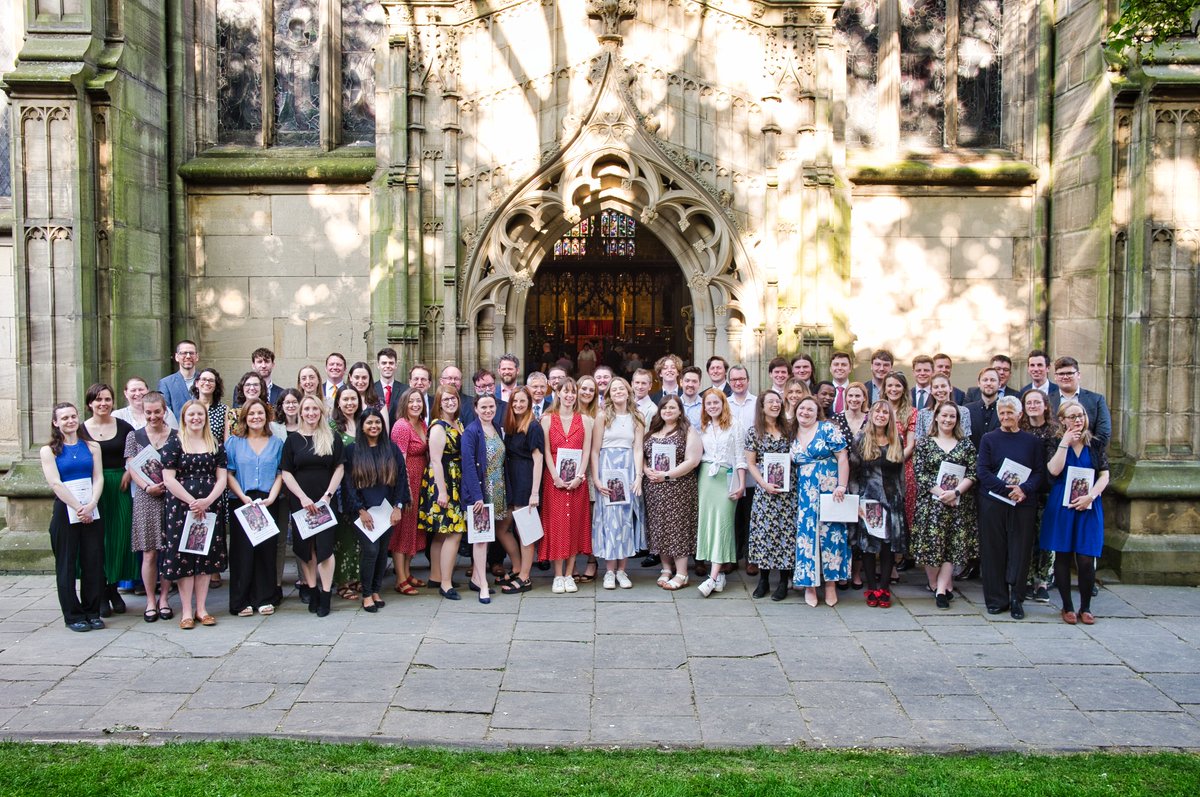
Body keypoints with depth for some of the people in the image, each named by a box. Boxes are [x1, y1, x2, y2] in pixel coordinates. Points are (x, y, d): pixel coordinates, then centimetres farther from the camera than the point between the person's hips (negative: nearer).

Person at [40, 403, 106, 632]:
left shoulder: (91, 447, 10)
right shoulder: (49, 450, 2)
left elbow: (98, 478, 3)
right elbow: (56, 484, -7)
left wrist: (90, 505, -12)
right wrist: (78, 507, -13)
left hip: (91, 510, 2)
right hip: (65, 510, -2)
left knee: (94, 561, 2)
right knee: (67, 564, 3)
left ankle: (92, 612, 12)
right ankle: (73, 615, 11)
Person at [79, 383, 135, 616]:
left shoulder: (123, 427, 3)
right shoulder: (81, 430, 2)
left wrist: (129, 472, -5)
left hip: (119, 487, 1)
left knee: (119, 538, 3)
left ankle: (114, 588, 16)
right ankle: (100, 592, 10)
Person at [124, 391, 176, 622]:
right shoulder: (134, 436, 8)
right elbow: (131, 468, 3)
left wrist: (168, 483, -13)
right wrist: (147, 486, -13)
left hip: (171, 497, 0)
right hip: (145, 499, 0)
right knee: (149, 553, 1)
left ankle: (164, 598, 15)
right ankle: (150, 601, 12)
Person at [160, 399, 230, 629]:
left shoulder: (216, 444, 9)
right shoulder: (174, 443, 0)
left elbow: (222, 478, 5)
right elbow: (168, 479, -7)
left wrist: (207, 501, -11)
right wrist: (192, 502, -14)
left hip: (209, 509, 3)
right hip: (181, 509, -3)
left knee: (206, 557, 6)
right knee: (183, 557, 0)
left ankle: (201, 608, 14)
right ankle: (187, 611, 7)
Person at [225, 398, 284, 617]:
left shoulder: (276, 443, 11)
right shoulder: (234, 442, 6)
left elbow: (280, 474, 6)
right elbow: (228, 474, 0)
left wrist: (271, 498, -9)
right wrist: (243, 497, -13)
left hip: (268, 503, 1)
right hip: (242, 503, -1)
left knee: (267, 549, 2)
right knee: (243, 550, -2)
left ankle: (264, 598, 12)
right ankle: (241, 601, 6)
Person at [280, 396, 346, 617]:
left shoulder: (333, 438, 5)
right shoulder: (293, 439, 6)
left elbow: (339, 469, 1)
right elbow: (286, 472, 2)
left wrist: (328, 495, -10)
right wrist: (303, 497, -10)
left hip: (326, 501, -1)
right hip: (300, 501, 1)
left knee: (325, 545, -6)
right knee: (305, 547, 5)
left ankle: (325, 595, -3)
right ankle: (311, 589, 14)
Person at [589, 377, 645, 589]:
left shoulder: (636, 419, 10)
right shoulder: (603, 417, 2)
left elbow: (638, 450, 3)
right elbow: (594, 450, -1)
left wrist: (638, 476, -8)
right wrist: (596, 479, -9)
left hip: (629, 471, 3)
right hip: (607, 470, -2)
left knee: (627, 518, 3)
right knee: (609, 518, -4)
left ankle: (622, 570, 11)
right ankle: (609, 571, 3)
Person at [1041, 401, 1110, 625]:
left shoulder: (1096, 444, 8)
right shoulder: (1055, 444, 3)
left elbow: (1104, 476, 4)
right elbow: (1054, 470, -13)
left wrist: (1090, 496, -11)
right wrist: (1065, 443, -12)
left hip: (1089, 508, 1)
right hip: (1061, 507, -1)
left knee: (1086, 560, -3)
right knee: (1063, 557, 3)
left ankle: (1085, 607, 11)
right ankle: (1067, 607, 13)